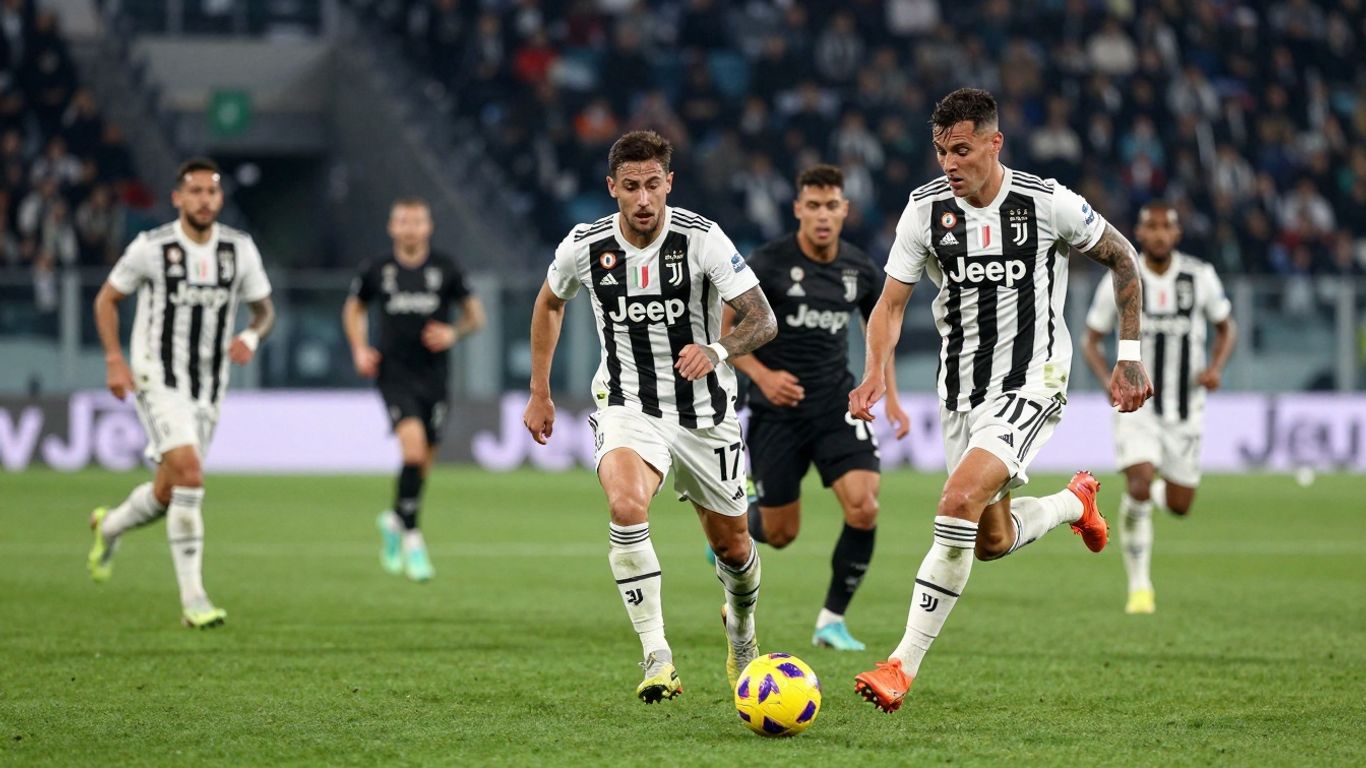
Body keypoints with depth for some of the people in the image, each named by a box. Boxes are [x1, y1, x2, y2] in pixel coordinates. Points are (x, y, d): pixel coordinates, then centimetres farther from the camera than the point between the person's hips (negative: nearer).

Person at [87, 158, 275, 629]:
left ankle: (109, 527, 47)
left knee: (168, 494, 12)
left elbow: (265, 309, 12)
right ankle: (193, 600, -20)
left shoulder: (240, 249, 1)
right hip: (157, 379, -5)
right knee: (189, 473, -23)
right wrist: (114, 360, -6)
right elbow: (106, 299, 5)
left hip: (208, 387, 5)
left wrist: (251, 337, -11)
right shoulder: (151, 247, -7)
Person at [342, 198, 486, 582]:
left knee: (423, 463, 8)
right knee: (414, 447, -22)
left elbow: (475, 314, 10)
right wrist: (359, 349, 3)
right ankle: (411, 537, -13)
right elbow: (354, 308, 18)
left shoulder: (445, 269, 0)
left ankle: (394, 520, 37)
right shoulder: (376, 270, 0)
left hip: (434, 377, 2)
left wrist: (454, 333, -10)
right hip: (395, 374, -2)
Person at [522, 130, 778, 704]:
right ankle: (657, 660, -26)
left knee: (731, 545, 12)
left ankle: (741, 630, 48)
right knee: (626, 506, -31)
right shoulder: (584, 247, -8)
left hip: (704, 413, 0)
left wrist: (717, 350, -39)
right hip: (627, 409, 0)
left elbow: (762, 320, -18)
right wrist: (539, 393, 14)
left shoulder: (702, 239, -15)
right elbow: (550, 303, 13)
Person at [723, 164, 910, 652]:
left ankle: (832, 620, 0)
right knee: (780, 534, 4)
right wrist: (762, 375, -19)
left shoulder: (860, 270, 1)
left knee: (864, 508, -18)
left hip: (837, 405, 3)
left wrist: (891, 398, 9)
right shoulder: (768, 264, -11)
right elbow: (725, 331, -4)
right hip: (778, 410, -3)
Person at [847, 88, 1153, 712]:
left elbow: (1121, 258, 3)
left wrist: (1130, 355, -1)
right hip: (961, 390, 5)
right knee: (992, 541, 14)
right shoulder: (926, 209, -4)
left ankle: (904, 665, -22)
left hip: (1030, 385, -5)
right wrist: (876, 371, -19)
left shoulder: (1047, 203, -12)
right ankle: (1075, 502, 49)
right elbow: (892, 303, 0)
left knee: (959, 502, -26)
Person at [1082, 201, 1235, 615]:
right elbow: (1090, 340, 4)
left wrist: (1216, 367, -9)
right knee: (1139, 485, -22)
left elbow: (1226, 327, 11)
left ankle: (1152, 490, 45)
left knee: (1179, 505, 7)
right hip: (1137, 403, -2)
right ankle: (1139, 586, -11)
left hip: (1186, 408, 2)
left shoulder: (1200, 277, -3)